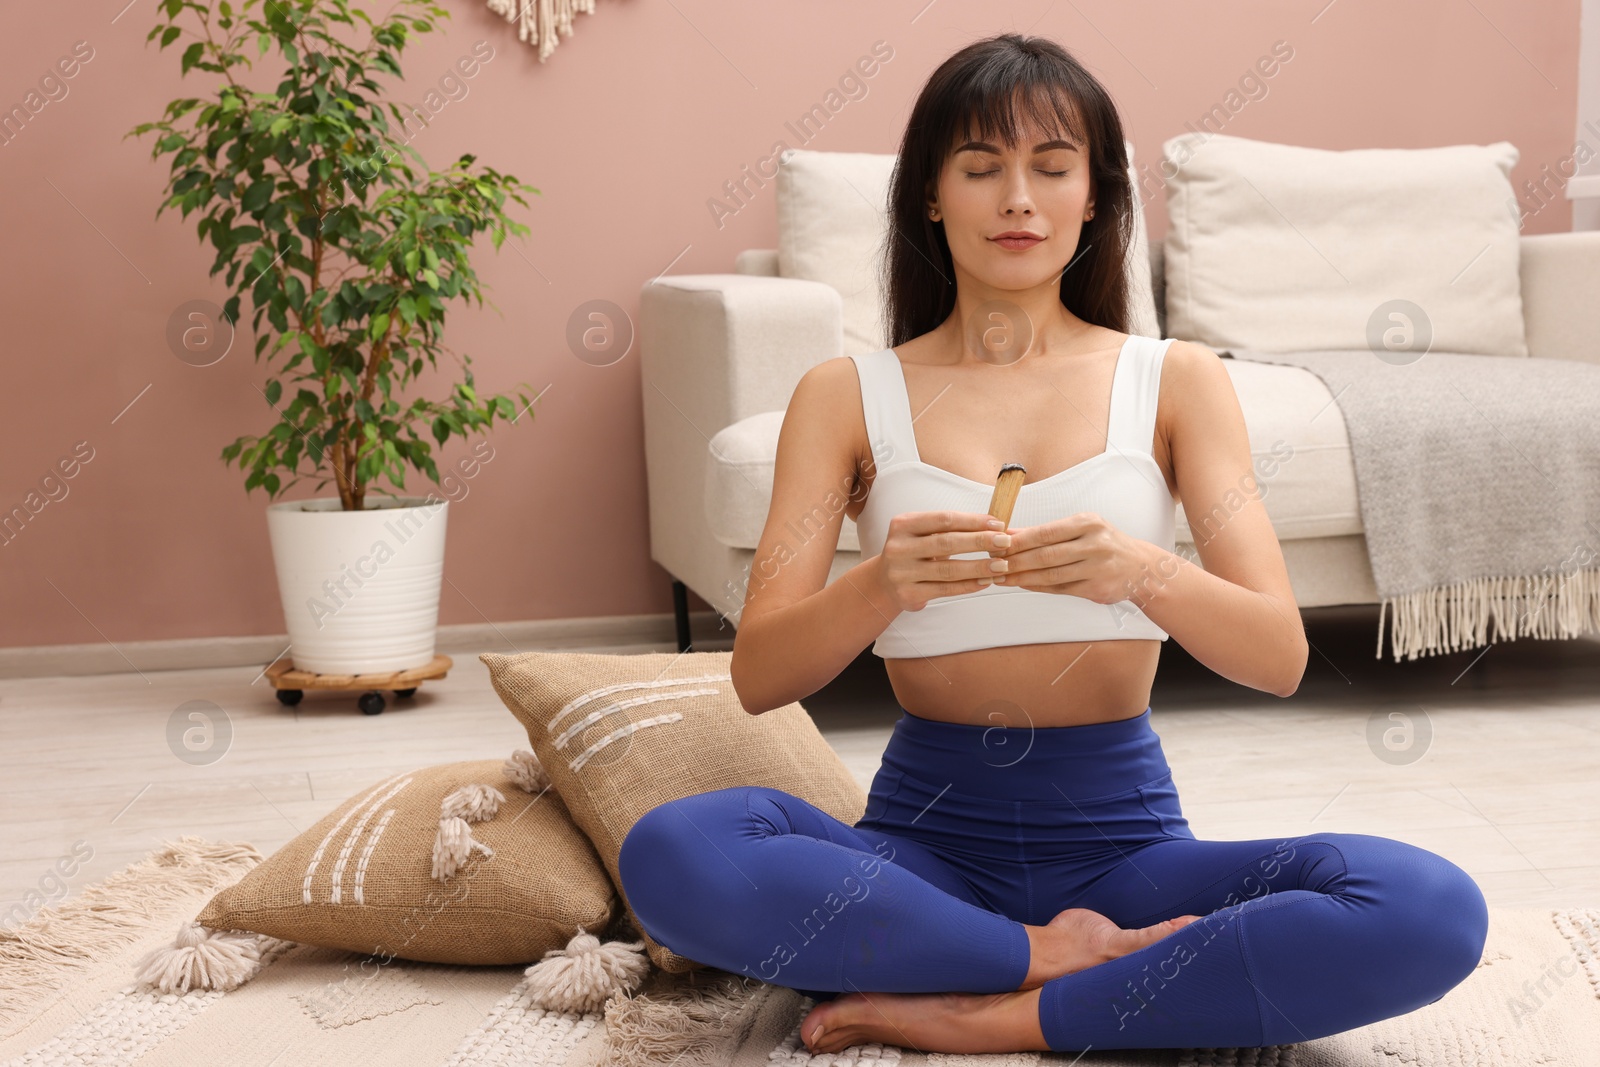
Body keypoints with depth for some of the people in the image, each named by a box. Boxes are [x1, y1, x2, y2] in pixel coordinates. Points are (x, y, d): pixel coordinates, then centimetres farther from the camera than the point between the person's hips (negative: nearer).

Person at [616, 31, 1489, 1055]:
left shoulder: (1175, 381, 5)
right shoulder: (847, 395, 5)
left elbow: (1280, 655, -6)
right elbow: (758, 675, -6)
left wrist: (1143, 573, -28)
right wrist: (880, 586, -27)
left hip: (1121, 840, 1)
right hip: (928, 835, 0)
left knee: (1432, 909, -27)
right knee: (671, 854, -31)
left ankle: (986, 1018, -19)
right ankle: (1062, 959, -14)